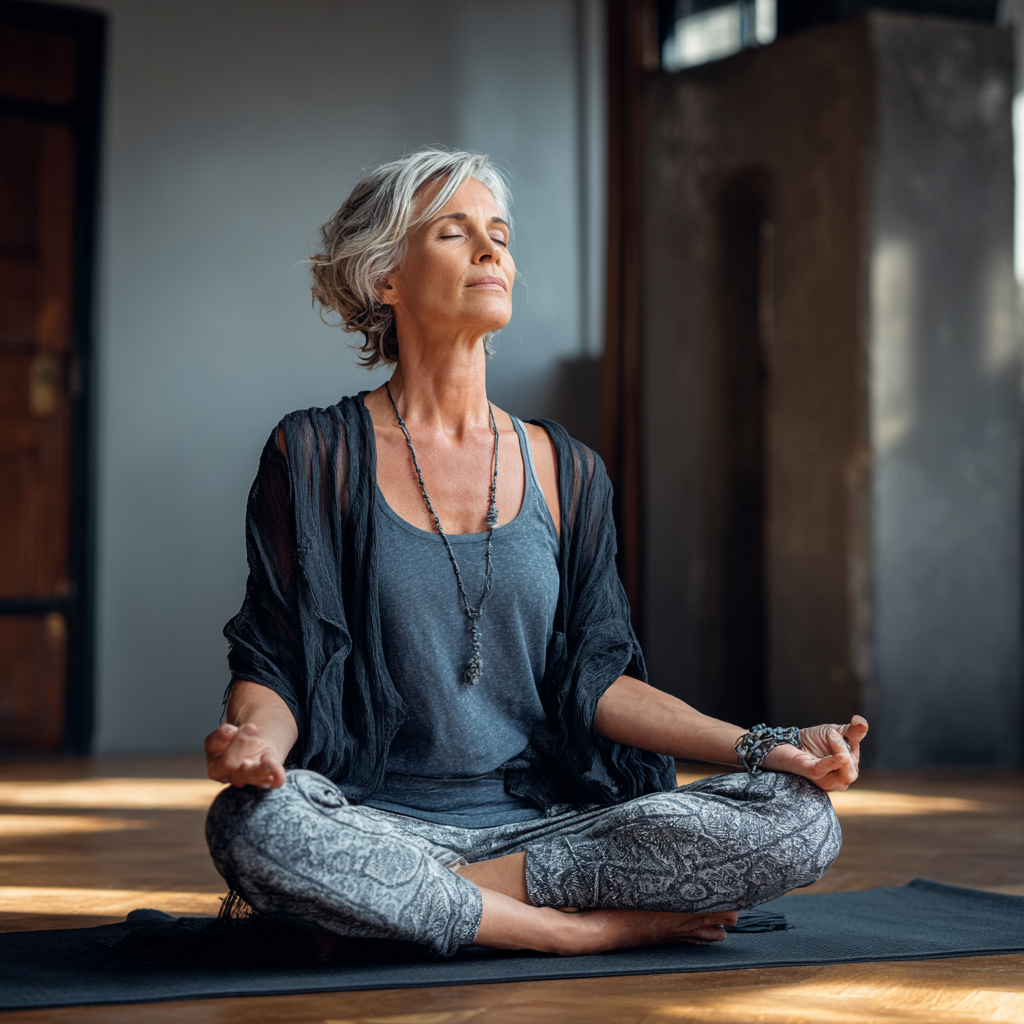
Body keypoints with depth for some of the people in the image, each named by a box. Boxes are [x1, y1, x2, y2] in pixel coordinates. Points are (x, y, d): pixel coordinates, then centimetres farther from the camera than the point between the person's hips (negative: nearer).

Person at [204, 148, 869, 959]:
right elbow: (275, 662, -1)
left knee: (801, 821, -19)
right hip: (380, 825, -2)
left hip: (546, 821, 3)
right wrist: (256, 739, -25)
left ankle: (455, 894, -16)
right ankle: (609, 927, -21)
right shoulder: (316, 457, 3)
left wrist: (760, 746, -5)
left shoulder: (567, 472, 12)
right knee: (255, 826, -38)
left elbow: (592, 675, 8)